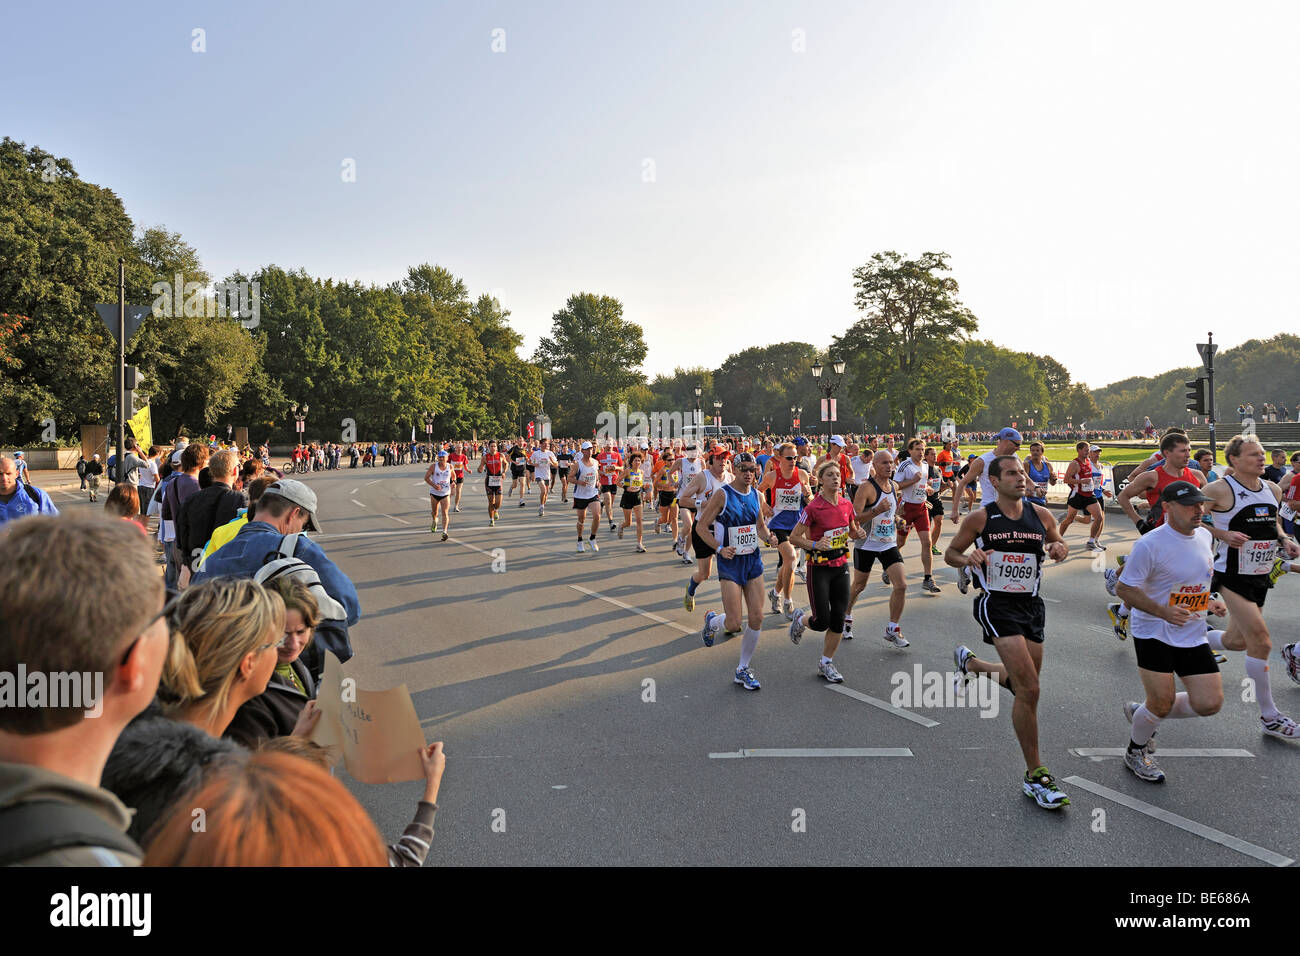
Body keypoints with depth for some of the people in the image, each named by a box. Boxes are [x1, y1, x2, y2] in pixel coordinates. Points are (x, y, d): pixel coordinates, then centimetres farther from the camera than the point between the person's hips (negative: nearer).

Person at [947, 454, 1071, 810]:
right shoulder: (980, 518, -6)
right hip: (997, 605, -6)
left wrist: (1059, 550, -4)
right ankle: (1035, 776, -4)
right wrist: (969, 559, -19)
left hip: (1032, 606, 6)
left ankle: (970, 662, 45)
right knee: (1029, 690, -15)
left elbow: (1061, 547, 20)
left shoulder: (1040, 515, 5)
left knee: (1023, 685, 17)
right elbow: (950, 553, 3)